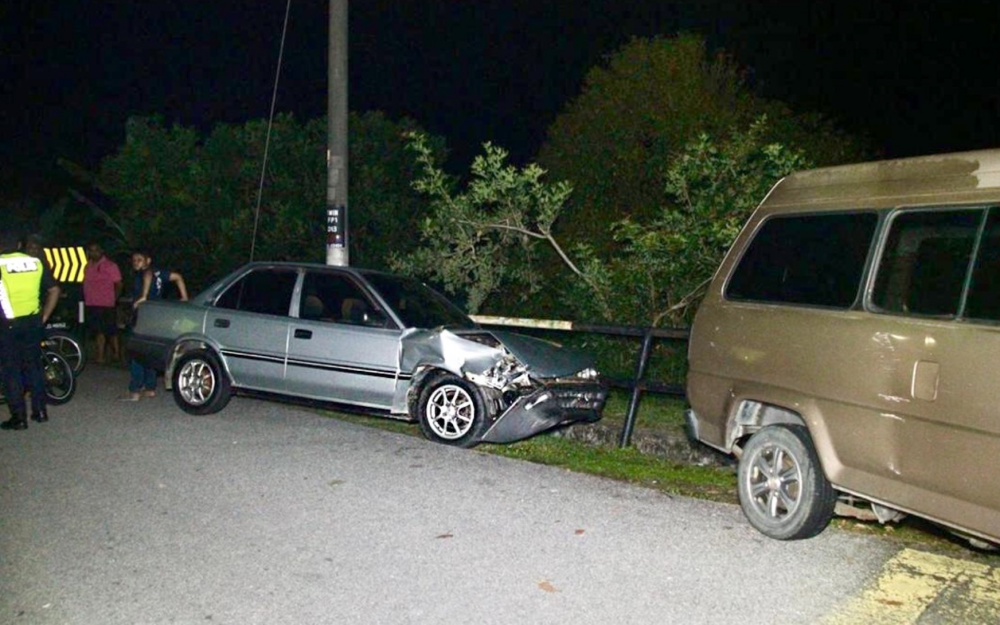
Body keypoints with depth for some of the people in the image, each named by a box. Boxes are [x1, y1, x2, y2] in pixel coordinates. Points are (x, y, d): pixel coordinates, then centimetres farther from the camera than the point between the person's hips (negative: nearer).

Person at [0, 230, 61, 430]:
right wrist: (44, 317, 10)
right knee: (34, 365, 15)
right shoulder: (36, 262, 4)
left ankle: (19, 417, 7)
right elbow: (54, 290, 6)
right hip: (33, 322, 4)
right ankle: (40, 410, 19)